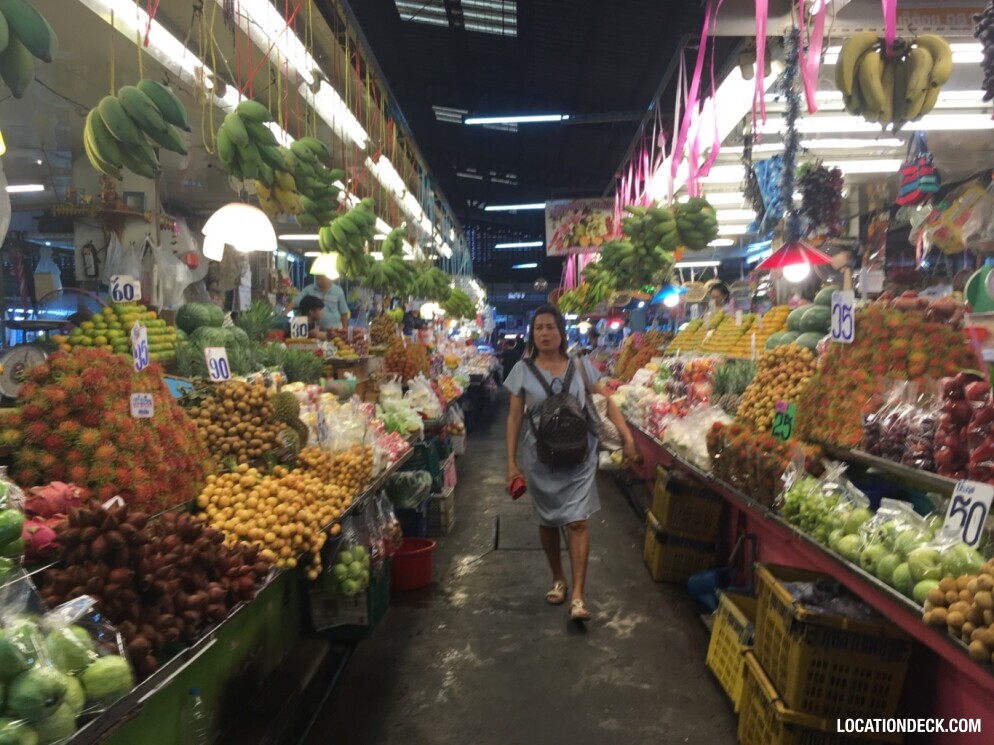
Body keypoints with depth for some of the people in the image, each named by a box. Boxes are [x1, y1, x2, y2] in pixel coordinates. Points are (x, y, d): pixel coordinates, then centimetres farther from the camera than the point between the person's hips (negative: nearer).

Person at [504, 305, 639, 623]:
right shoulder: (523, 370, -3)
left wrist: (628, 437, -3)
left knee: (577, 522, -6)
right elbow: (514, 418, -1)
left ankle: (578, 597, -1)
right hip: (539, 457, 1)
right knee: (547, 521, 13)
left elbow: (607, 402, 5)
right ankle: (558, 579, 34)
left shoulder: (581, 365, -1)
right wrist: (511, 462, -4)